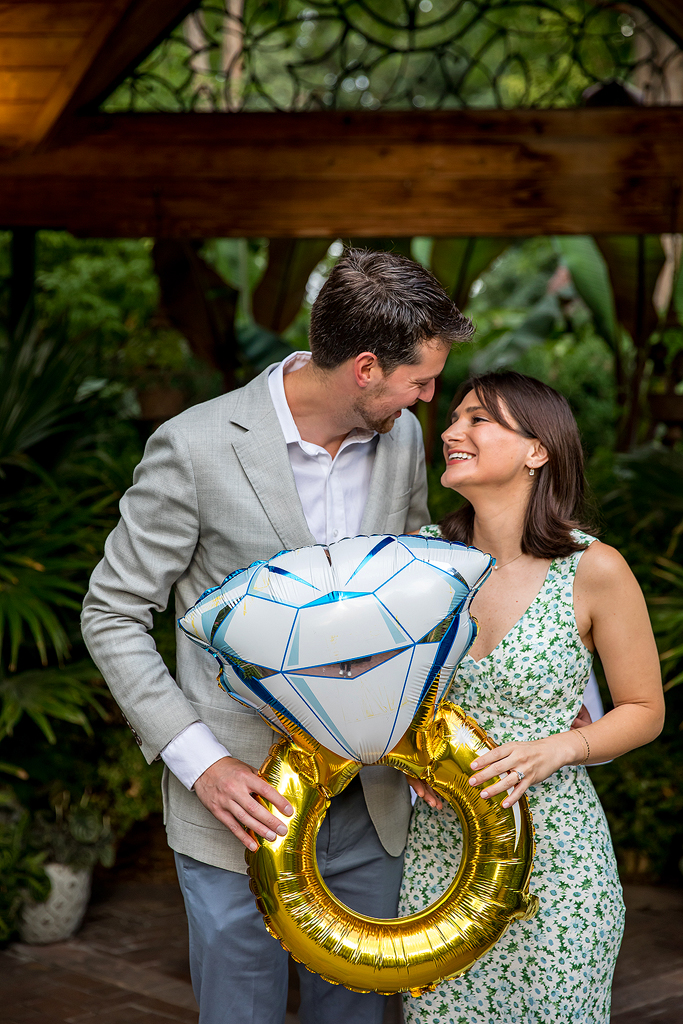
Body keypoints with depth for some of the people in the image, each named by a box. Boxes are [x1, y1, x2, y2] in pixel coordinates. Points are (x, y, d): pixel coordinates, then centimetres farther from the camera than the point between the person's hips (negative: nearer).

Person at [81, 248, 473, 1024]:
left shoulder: (402, 438, 1)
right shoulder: (195, 448, -15)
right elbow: (111, 616, -9)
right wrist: (200, 761, -16)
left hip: (368, 805, 5)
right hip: (242, 798, -5)